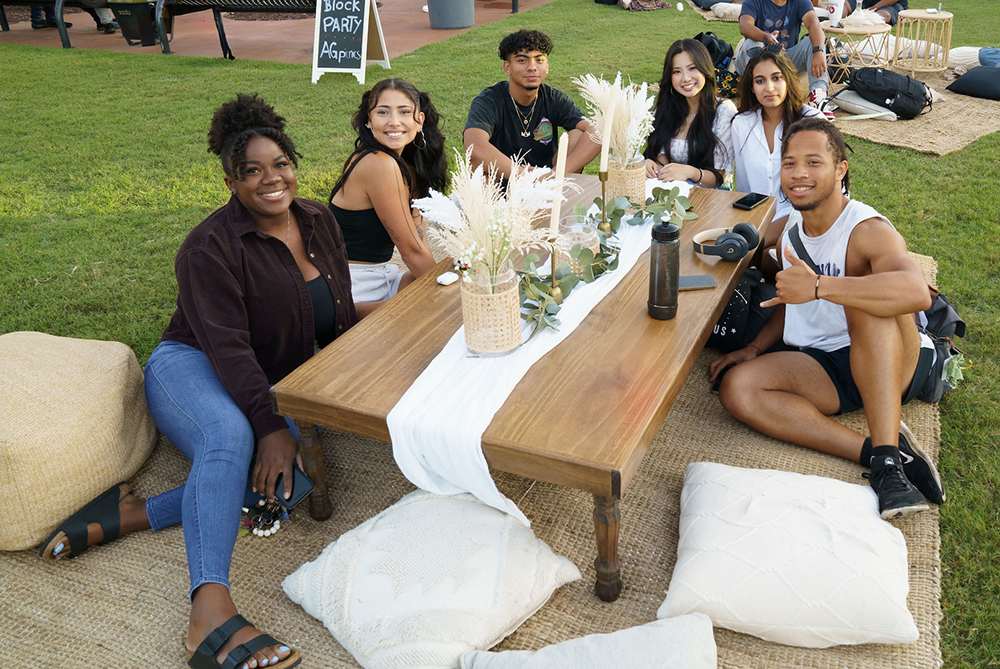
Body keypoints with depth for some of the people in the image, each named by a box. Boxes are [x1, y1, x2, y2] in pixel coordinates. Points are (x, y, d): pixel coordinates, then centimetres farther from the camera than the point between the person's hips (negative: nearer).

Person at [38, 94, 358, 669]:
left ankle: (127, 516, -27)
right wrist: (268, 426, -33)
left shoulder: (320, 222, 5)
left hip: (272, 387, 6)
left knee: (297, 478, -26)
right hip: (192, 369, -5)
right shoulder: (212, 247, -14)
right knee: (231, 435, -41)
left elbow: (341, 319, 11)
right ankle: (211, 611, -50)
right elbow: (227, 346, -23)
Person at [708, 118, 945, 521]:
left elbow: (917, 293, -38)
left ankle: (887, 454, -36)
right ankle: (872, 451, -27)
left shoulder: (867, 230, -16)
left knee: (864, 298, -36)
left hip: (896, 362, -6)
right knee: (737, 387, -20)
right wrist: (756, 347, 7)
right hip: (824, 369, 6)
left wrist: (819, 286, -44)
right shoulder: (790, 227, 7)